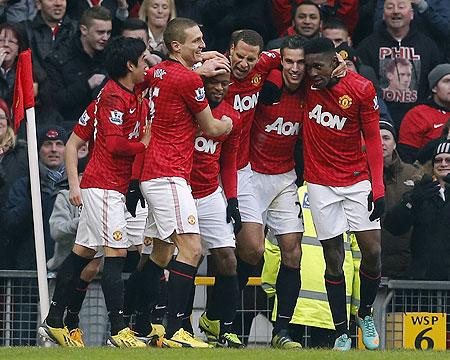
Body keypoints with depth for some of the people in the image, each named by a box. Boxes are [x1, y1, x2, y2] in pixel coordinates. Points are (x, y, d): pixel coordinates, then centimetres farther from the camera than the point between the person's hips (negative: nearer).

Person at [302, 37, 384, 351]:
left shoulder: (362, 89, -11)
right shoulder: (307, 82, -6)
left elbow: (372, 139, -5)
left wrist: (378, 188, -8)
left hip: (357, 180, -1)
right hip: (321, 182, 1)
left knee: (372, 251, -5)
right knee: (333, 258, 0)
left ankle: (366, 314, 20)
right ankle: (342, 333, 5)